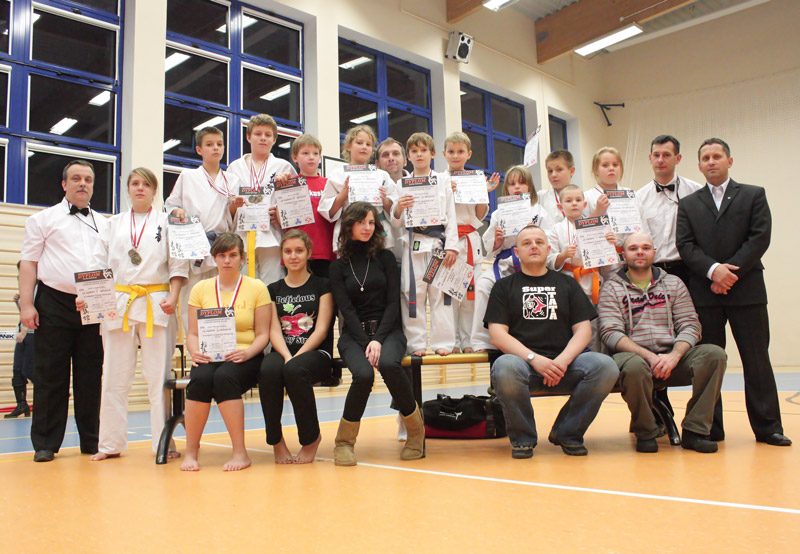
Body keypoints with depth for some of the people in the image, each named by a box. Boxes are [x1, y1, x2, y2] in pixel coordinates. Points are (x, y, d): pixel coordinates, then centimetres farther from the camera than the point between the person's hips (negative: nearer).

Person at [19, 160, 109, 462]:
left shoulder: (104, 224, 18)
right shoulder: (44, 219, 9)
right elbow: (29, 263, 3)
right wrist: (26, 304, -8)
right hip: (55, 304, -3)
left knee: (91, 376, 5)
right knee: (50, 376, 0)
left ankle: (91, 441, 13)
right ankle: (45, 444, 10)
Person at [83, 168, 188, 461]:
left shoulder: (167, 222, 8)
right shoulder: (114, 224, 16)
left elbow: (178, 263, 2)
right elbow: (99, 263, 11)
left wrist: (173, 297, -10)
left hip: (157, 305, -3)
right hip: (118, 303, 3)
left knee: (158, 376, -2)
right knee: (115, 376, 5)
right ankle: (110, 444, 16)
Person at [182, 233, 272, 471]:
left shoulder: (257, 288, 6)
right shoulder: (200, 289, 14)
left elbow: (263, 334, 1)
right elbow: (193, 333, 11)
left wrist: (247, 353, -18)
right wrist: (195, 352, -11)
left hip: (244, 357, -2)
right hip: (209, 357, 2)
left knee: (225, 377, -34)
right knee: (201, 379, -31)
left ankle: (240, 452, -24)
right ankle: (191, 452, -15)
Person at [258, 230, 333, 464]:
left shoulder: (322, 286, 8)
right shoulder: (274, 290, 17)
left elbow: (321, 330, -2)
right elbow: (274, 330, 6)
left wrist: (296, 357, -15)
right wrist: (286, 356, -15)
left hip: (316, 352, -2)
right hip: (282, 351, 3)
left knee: (295, 370, -36)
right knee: (268, 371, -33)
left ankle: (311, 438, -14)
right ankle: (276, 441, -15)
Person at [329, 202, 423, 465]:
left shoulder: (385, 258, 10)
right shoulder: (338, 266, 10)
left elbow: (393, 303, 1)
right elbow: (346, 310, 0)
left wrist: (378, 340, -13)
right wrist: (366, 343, -15)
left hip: (388, 330, 0)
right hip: (353, 334, 0)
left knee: (388, 364, -34)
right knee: (363, 374, -31)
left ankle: (416, 430, -11)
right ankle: (345, 441, -8)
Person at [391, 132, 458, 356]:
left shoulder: (444, 180, 10)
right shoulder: (402, 184, 12)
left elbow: (451, 216, 6)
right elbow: (397, 223, 11)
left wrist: (451, 246, -4)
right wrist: (398, 208, -11)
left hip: (438, 241, -1)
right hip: (413, 243, 1)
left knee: (440, 291, -1)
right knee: (413, 291, -2)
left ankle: (443, 342, 6)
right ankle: (416, 342, 6)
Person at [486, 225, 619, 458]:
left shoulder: (566, 283, 21)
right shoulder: (504, 286, 14)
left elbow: (583, 330, 11)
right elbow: (497, 334, 2)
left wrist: (562, 360, -9)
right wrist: (534, 358, -14)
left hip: (565, 362, 2)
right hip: (522, 360, -2)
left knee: (606, 366, -27)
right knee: (504, 368, -37)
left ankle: (567, 433, -4)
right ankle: (522, 438, -9)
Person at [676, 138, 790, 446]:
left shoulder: (753, 195, 10)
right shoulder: (688, 204, 14)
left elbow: (760, 238, -2)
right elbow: (685, 245, 2)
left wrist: (730, 272, -12)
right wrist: (713, 270, -14)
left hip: (747, 290, -1)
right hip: (704, 292, 1)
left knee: (756, 359, 2)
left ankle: (767, 426, 10)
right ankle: (711, 427, 10)